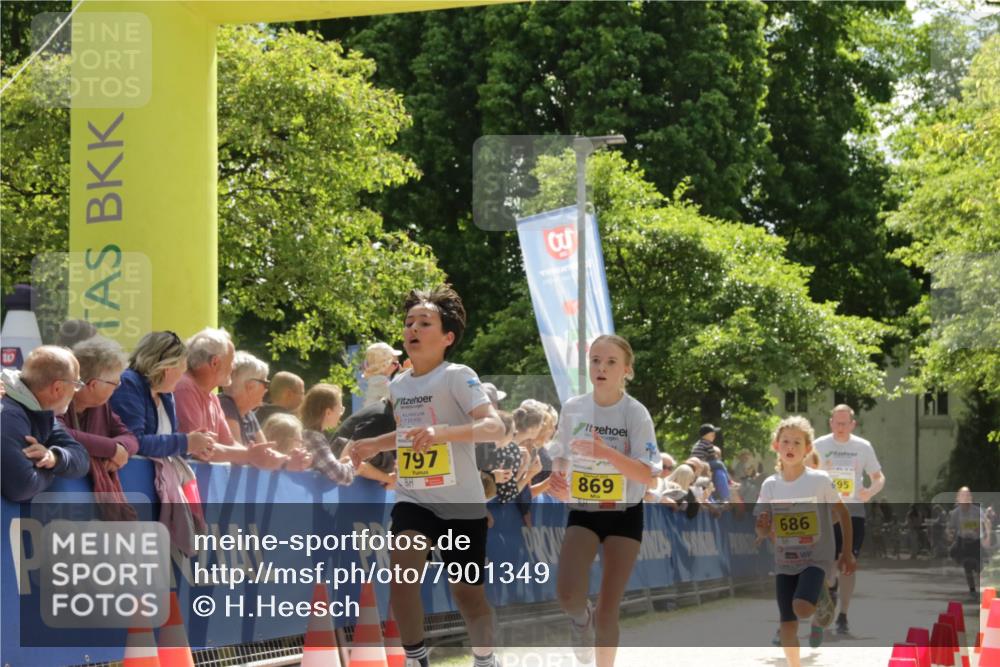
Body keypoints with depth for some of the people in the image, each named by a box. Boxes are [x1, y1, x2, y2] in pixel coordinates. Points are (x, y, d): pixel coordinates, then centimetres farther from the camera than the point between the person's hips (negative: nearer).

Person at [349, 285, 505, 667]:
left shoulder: (457, 377, -14)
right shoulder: (398, 384, 6)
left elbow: (494, 427, -28)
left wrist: (444, 431, -42)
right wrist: (377, 444, 15)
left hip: (461, 502, -4)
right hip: (413, 499, 4)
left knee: (467, 593, 8)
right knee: (401, 567, -24)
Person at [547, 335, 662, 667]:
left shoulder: (636, 413, -12)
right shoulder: (573, 408, -2)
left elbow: (648, 475, -20)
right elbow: (562, 453, 15)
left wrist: (606, 453, -34)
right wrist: (557, 472, -8)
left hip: (625, 515, -2)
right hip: (583, 513, 2)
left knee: (607, 613, 0)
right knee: (568, 594, -23)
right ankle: (582, 619, 14)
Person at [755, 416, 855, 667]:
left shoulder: (820, 480, -9)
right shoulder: (770, 485, 0)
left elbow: (843, 514, 0)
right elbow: (763, 530, 6)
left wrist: (847, 552, -2)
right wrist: (762, 531, -19)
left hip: (816, 558, -3)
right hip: (785, 561, 4)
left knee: (802, 607, -26)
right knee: (787, 623, 1)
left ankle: (823, 608, 9)